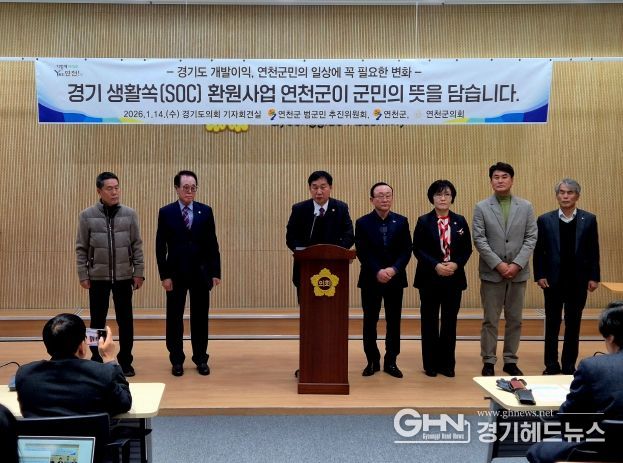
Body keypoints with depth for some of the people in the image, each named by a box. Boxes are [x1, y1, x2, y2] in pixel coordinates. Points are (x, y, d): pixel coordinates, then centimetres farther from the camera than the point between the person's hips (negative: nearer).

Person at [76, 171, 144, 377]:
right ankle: (96, 361, 22)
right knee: (97, 321, 8)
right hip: (97, 277, 0)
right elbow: (81, 248, 1)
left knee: (125, 321, 5)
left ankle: (125, 361, 18)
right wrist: (83, 275, -2)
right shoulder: (87, 216, -2)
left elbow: (137, 246, 3)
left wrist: (139, 272, -1)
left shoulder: (129, 214, -1)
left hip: (124, 277, 1)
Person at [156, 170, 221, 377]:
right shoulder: (166, 212, -1)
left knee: (200, 317, 8)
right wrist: (164, 275, -8)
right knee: (174, 318, 7)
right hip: (176, 273, -1)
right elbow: (161, 247, -2)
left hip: (201, 273, 1)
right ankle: (177, 360, 20)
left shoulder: (205, 211, 3)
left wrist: (215, 272, -1)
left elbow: (212, 244, 3)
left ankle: (201, 359, 20)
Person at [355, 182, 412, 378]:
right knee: (370, 321, 5)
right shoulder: (362, 223, -1)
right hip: (370, 279, -1)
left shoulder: (401, 221, 4)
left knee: (394, 321, 6)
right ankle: (372, 361, 17)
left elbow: (406, 251, -2)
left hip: (395, 279, 1)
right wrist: (377, 271, -19)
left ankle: (391, 362, 17)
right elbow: (362, 252, -7)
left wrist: (394, 269, -17)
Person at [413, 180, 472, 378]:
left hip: (454, 278, 2)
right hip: (429, 278, -2)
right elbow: (417, 249, -5)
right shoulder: (424, 221, -1)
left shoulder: (460, 221, 6)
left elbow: (467, 249, 5)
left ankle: (447, 363, 17)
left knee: (450, 321, 6)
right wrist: (436, 265, -17)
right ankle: (431, 364, 15)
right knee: (430, 321, 4)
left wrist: (456, 264, -12)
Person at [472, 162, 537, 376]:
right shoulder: (481, 207, 0)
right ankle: (488, 362, 13)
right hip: (491, 272, -2)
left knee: (514, 319, 9)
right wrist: (498, 264, -13)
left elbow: (531, 238, 1)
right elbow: (479, 240, -6)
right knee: (490, 320, 3)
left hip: (518, 272, 2)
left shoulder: (526, 207, 6)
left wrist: (517, 264, -11)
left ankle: (510, 360, 21)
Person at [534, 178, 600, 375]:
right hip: (553, 280, 0)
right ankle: (551, 365, 16)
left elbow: (593, 251, 2)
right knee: (552, 324, 7)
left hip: (578, 280, 1)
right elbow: (538, 251, 1)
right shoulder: (545, 220, 1)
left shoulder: (589, 219, 2)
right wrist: (539, 276, -6)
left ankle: (569, 365, 17)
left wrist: (594, 277, -2)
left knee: (573, 324, 7)